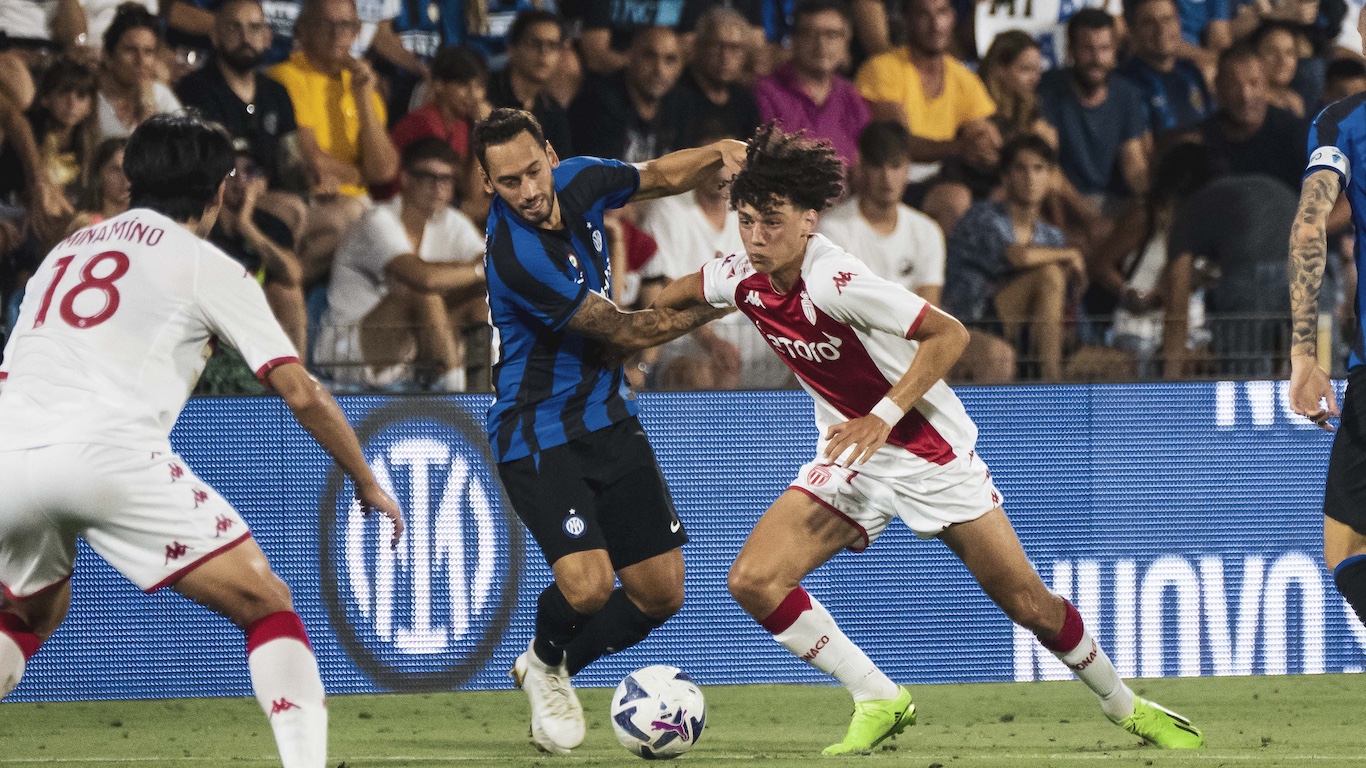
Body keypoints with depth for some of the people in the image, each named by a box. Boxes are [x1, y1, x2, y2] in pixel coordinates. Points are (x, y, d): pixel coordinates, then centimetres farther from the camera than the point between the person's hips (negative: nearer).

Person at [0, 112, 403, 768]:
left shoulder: (63, 252, 29)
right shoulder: (209, 267, 13)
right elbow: (301, 394, 11)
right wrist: (369, 487, 22)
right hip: (111, 454, -5)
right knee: (268, 608, 5)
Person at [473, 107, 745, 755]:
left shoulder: (578, 182, -6)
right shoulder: (515, 255, -28)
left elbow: (661, 176, 15)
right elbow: (624, 334, -19)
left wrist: (721, 153, -7)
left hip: (607, 416, 7)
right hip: (538, 433, -7)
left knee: (660, 592, 5)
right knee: (587, 586, -25)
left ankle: (551, 670, 32)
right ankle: (545, 663, 11)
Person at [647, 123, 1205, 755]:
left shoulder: (833, 281, -28)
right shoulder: (739, 279, -8)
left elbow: (950, 334, -27)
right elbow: (669, 300, 17)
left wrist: (883, 418, -31)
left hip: (929, 449, -6)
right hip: (849, 453, 6)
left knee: (1028, 603, -2)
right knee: (753, 581, -13)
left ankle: (1126, 708, 22)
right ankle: (878, 702, -2)